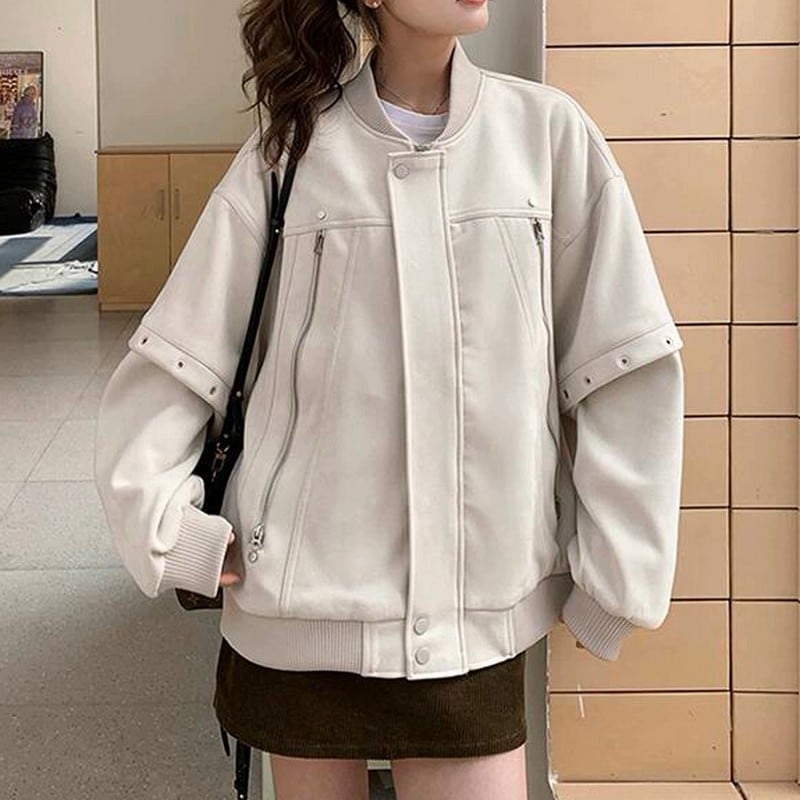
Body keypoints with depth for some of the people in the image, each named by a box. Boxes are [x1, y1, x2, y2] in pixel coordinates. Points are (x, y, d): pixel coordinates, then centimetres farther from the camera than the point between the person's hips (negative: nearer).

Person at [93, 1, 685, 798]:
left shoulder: (549, 133, -1)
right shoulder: (288, 154, -1)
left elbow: (627, 371, 0)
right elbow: (168, 366, 4)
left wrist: (612, 577, 0)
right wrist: (174, 535, -3)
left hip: (474, 613, 0)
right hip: (299, 599, 0)